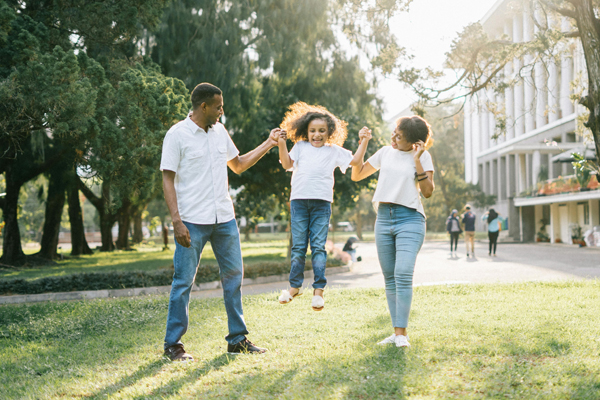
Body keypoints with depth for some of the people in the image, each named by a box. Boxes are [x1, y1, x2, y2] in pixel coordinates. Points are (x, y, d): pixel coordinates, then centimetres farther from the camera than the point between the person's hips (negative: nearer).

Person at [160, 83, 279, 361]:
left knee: (233, 275, 8)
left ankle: (238, 339, 19)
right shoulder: (177, 135, -6)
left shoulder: (220, 132, 12)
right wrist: (176, 221, -17)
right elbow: (168, 179, -9)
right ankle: (173, 344, 9)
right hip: (192, 221, -6)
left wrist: (268, 145, 17)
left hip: (224, 218, 6)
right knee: (184, 281, -2)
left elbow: (238, 165, 25)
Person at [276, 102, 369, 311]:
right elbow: (287, 164, 6)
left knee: (318, 246, -3)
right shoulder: (300, 147, 16)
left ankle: (318, 290, -2)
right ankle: (295, 286, 15)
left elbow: (355, 161, 14)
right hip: (299, 200, 1)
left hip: (321, 202, -1)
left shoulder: (334, 151, 14)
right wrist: (282, 144, -2)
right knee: (298, 246, 4)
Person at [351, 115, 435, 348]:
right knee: (389, 278, 4)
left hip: (410, 218, -5)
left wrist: (417, 161, -12)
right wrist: (363, 144, 10)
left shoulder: (422, 156, 2)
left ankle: (402, 333, -17)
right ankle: (396, 332, 9)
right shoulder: (385, 153, 13)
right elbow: (356, 175, 18)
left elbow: (428, 192, -6)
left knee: (403, 275, -19)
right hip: (384, 218, 5)